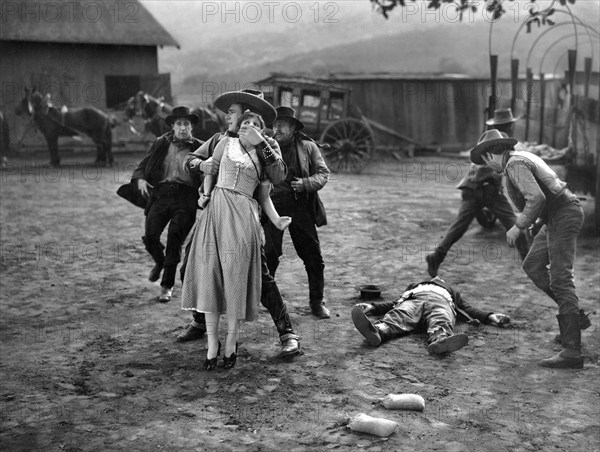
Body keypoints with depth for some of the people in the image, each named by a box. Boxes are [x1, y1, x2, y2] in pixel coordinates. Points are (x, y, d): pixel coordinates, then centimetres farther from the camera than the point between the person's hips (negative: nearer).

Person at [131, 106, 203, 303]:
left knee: (174, 239, -11)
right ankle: (159, 262, 24)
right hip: (160, 194, 2)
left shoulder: (199, 147, 9)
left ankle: (167, 286, 5)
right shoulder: (160, 144, 15)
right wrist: (140, 178, -3)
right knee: (150, 236, -12)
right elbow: (143, 165, 17)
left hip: (185, 198, -2)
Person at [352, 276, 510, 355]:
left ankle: (439, 339, -71)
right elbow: (394, 304, 29)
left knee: (441, 322, -37)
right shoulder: (414, 287, 44)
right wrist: (372, 307, 13)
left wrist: (489, 316, 10)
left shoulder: (453, 294, 44)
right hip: (412, 300, 0)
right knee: (398, 316, -34)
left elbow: (468, 309, 27)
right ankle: (376, 331, -66)